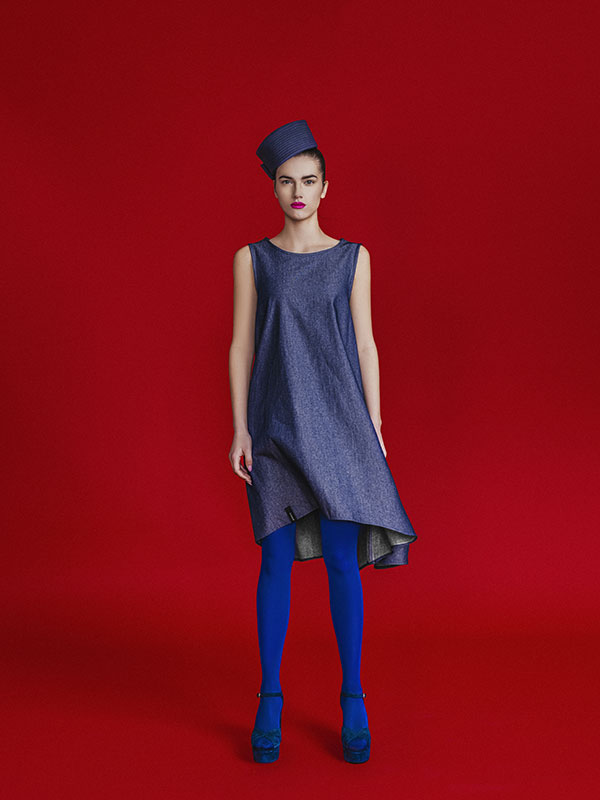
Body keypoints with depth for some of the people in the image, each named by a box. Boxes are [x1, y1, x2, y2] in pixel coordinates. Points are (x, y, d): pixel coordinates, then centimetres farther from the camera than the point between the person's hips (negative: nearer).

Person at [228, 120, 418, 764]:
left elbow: (365, 346, 6)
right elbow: (240, 347, 4)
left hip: (337, 420, 0)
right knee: (277, 558, 2)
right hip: (275, 422, 0)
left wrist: (374, 427, 2)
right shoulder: (252, 259, 5)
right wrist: (239, 429, -4)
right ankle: (270, 699, 14)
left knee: (342, 559, -2)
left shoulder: (352, 258, 7)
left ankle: (353, 701, 11)